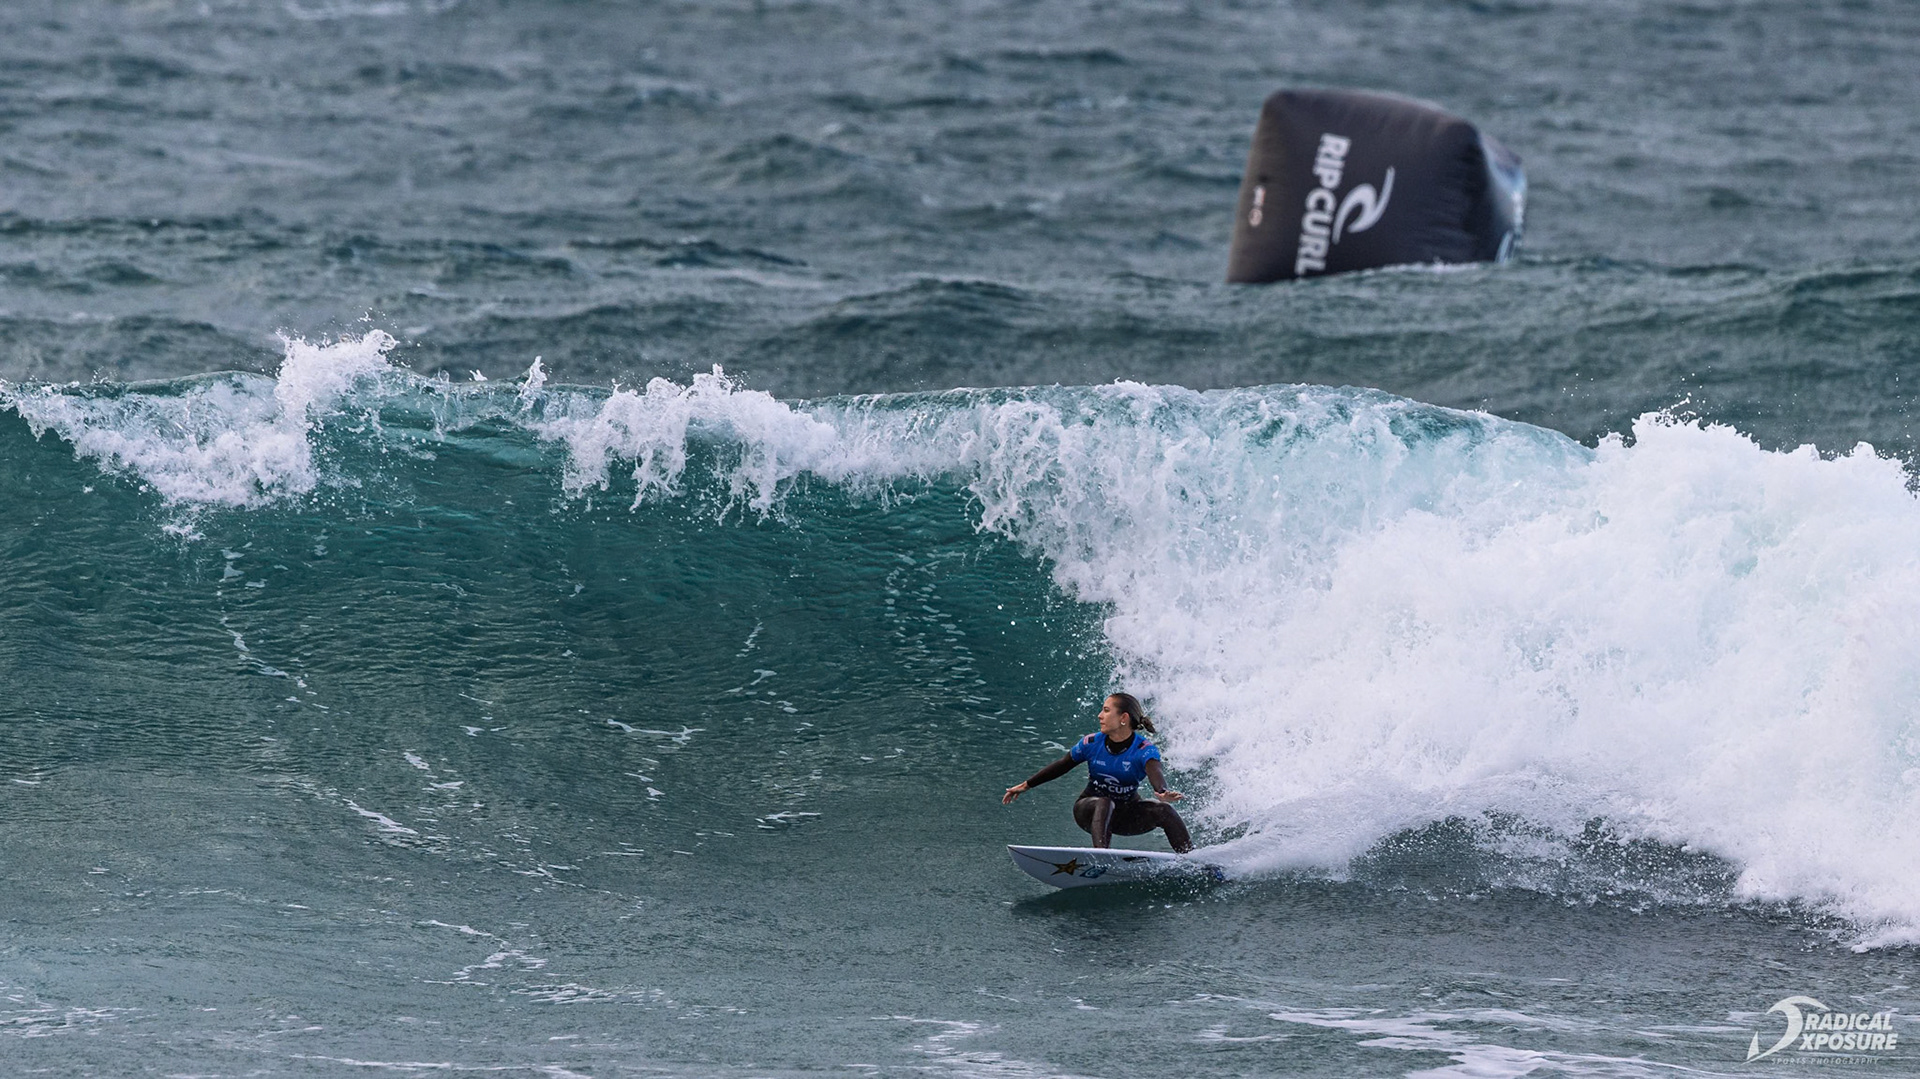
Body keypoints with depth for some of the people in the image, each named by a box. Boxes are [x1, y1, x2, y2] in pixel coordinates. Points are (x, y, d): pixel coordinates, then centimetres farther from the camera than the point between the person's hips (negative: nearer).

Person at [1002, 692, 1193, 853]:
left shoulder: (1144, 750, -20)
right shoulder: (1092, 743, -13)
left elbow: (1154, 773, -41)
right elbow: (1061, 766, 0)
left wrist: (1162, 792, -65)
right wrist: (1026, 786, 5)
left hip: (1127, 813, 0)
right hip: (1090, 809, 0)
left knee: (1163, 811, -24)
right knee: (1104, 804, -36)